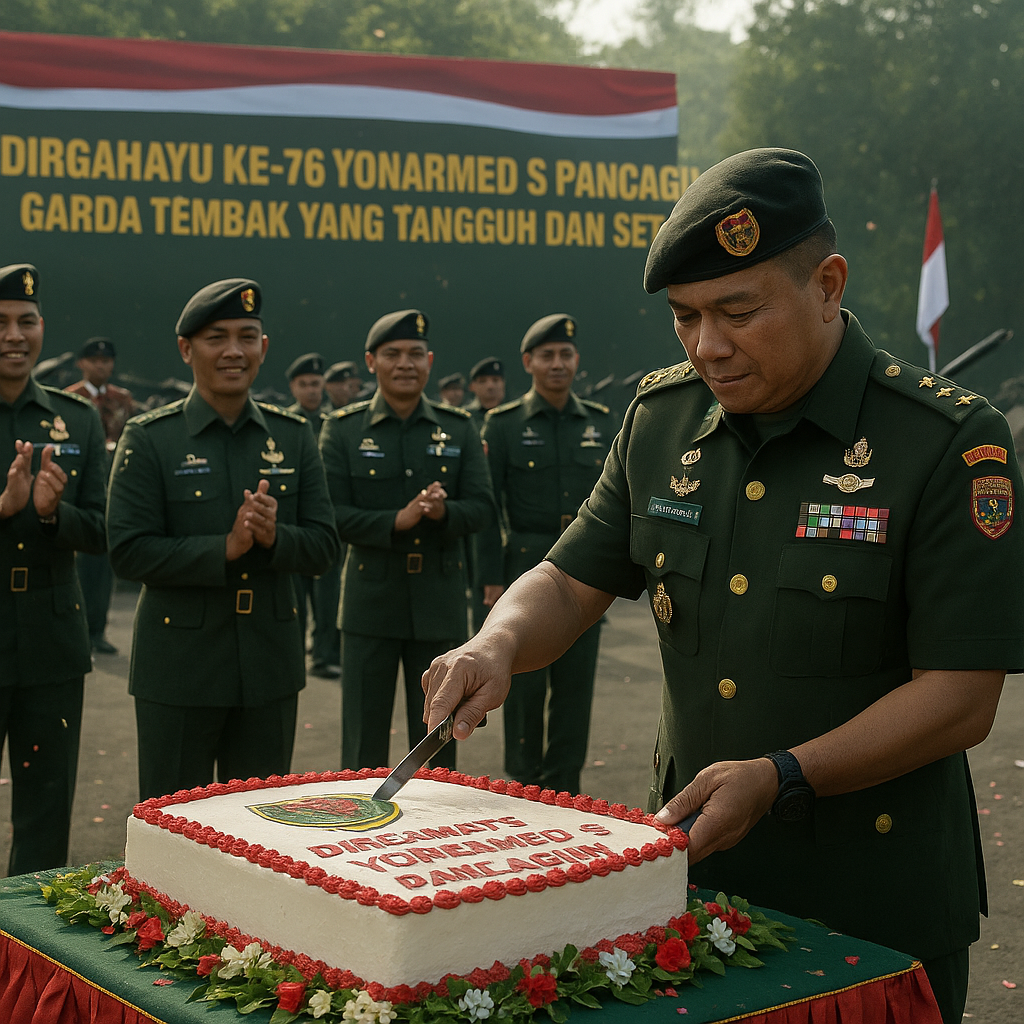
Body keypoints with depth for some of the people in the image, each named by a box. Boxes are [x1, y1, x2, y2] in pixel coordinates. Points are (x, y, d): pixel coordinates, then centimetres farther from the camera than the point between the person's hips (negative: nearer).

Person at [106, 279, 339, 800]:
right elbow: (129, 551, -11)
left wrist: (275, 536, -17)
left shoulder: (293, 435, 6)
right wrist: (225, 548, -21)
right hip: (180, 667, -3)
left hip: (270, 664, 3)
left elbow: (323, 545, 3)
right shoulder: (148, 438, -4)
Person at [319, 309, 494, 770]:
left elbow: (482, 507, 1)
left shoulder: (459, 428, 6)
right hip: (370, 600, -1)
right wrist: (397, 521, -21)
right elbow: (332, 516, -7)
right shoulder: (342, 429, 0)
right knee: (364, 737, 5)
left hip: (440, 601, 2)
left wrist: (444, 511, -21)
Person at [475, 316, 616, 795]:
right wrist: (491, 577, -7)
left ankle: (564, 785, 17)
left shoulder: (602, 423, 8)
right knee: (526, 682, 3)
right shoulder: (503, 425, -1)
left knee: (576, 682, 6)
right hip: (526, 570, -3)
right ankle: (525, 785, 15)